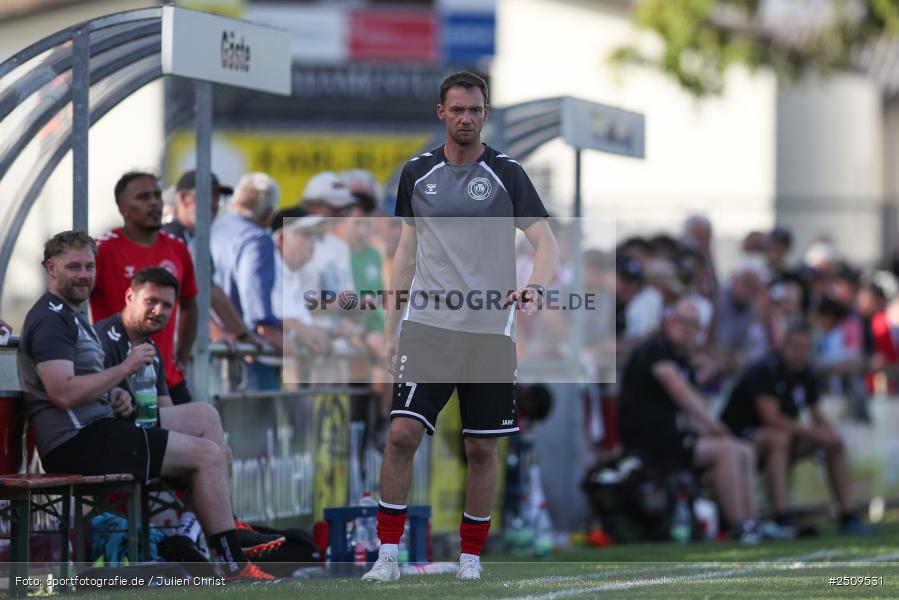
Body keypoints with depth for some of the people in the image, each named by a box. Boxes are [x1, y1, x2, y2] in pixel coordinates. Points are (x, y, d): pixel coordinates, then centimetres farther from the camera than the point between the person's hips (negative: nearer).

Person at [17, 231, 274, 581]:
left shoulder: (70, 316, 22)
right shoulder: (51, 319, -12)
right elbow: (64, 394, -24)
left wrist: (113, 394, 12)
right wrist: (125, 368, -17)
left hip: (90, 435, 11)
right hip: (78, 442, -11)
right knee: (208, 455, -12)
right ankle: (235, 567, -11)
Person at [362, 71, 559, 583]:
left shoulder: (506, 174, 0)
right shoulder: (418, 174, 9)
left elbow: (546, 240, -5)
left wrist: (536, 287, -26)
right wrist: (391, 326, 13)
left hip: (490, 329, -1)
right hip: (428, 325, 1)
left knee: (482, 448, 3)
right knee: (402, 433, -11)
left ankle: (471, 556, 15)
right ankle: (388, 555, -6)